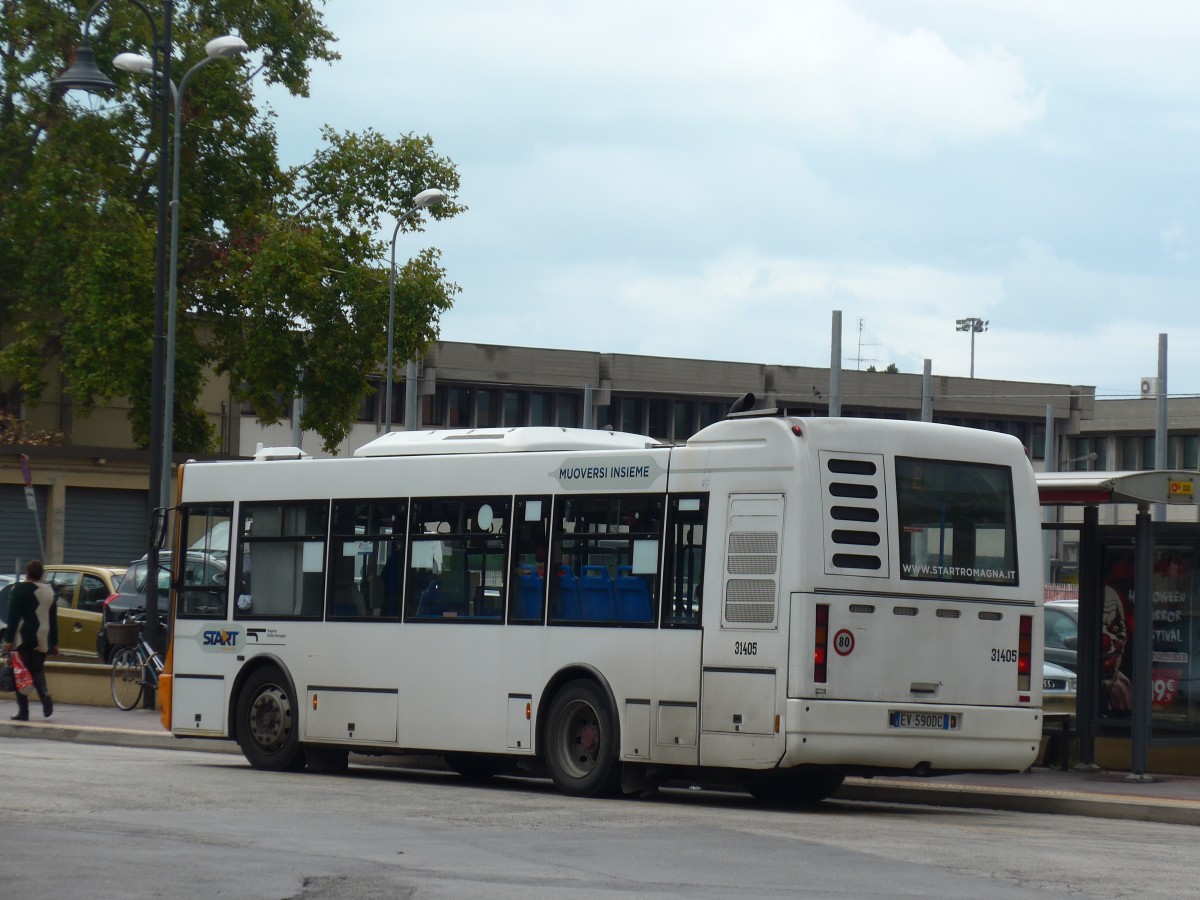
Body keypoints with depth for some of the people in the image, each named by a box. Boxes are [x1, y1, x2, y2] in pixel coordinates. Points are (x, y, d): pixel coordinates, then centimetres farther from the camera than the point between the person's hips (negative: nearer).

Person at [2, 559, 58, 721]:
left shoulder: (20, 590, -7)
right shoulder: (49, 591, 11)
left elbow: (13, 617, -12)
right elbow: (53, 619, 15)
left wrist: (8, 639, -12)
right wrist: (54, 643, 19)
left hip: (23, 639, -5)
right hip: (42, 640, 5)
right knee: (37, 670, 18)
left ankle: (23, 712, -4)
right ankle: (45, 695, -10)